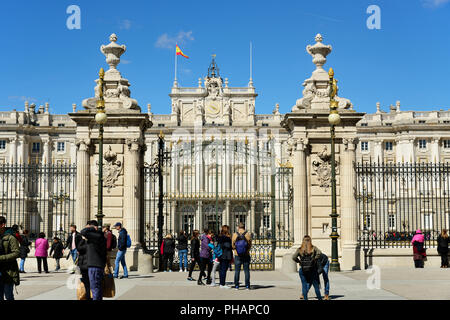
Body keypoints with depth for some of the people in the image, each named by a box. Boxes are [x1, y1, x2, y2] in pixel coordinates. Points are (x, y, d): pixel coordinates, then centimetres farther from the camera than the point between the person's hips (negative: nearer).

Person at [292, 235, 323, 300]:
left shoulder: (299, 250, 4)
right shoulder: (314, 248, 2)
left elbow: (294, 257, -7)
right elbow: (319, 253, -15)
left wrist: (299, 261, 6)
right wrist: (314, 259, -5)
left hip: (302, 269, 1)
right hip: (312, 270, -1)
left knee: (304, 284, 8)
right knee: (316, 284, 9)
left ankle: (305, 298, 6)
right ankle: (320, 298, 13)